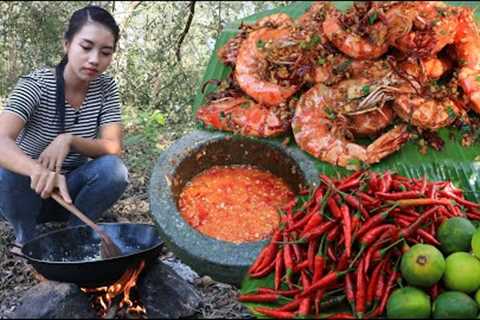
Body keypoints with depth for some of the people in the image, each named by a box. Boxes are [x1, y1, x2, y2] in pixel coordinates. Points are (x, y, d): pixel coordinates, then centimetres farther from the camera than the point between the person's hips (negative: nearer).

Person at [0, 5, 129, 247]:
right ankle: (26, 240, -5)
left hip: (71, 190, 3)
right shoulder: (36, 85, -21)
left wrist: (69, 140, -33)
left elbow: (113, 147, -15)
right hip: (28, 193, -2)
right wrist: (39, 171, -56)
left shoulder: (106, 87, -9)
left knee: (113, 169, -26)